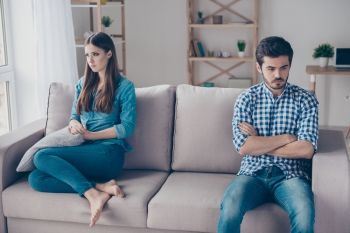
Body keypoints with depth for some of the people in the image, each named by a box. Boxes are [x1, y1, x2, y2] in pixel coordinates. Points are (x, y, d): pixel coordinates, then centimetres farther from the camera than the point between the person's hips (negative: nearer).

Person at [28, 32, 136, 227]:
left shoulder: (124, 86, 1)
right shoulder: (83, 84, 19)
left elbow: (127, 127, -6)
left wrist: (90, 135, -10)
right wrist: (74, 124, -4)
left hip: (108, 152, -6)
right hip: (83, 151, 7)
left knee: (42, 157, -25)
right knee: (35, 179, -20)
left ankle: (92, 193, -32)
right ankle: (99, 186, -28)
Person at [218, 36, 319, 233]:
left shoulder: (306, 99, 3)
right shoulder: (247, 98, 4)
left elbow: (306, 149, -11)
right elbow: (243, 147, -10)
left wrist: (258, 143, -6)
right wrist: (286, 138, -8)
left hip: (290, 175, 0)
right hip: (253, 173, 0)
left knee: (305, 214, -33)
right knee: (229, 210, -31)